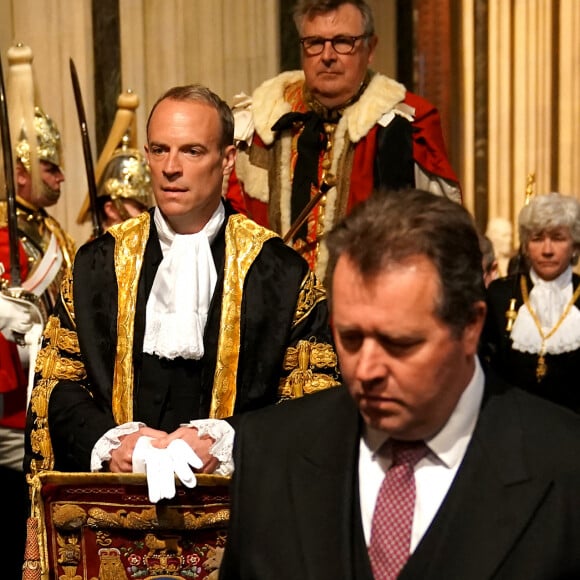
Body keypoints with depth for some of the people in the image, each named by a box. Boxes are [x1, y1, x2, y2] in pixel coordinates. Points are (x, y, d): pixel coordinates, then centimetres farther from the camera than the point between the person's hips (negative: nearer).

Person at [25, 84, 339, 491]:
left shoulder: (278, 270, 3)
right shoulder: (97, 263, 11)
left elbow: (313, 398, 1)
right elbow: (58, 383, 10)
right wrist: (108, 442, -9)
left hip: (233, 487, -2)